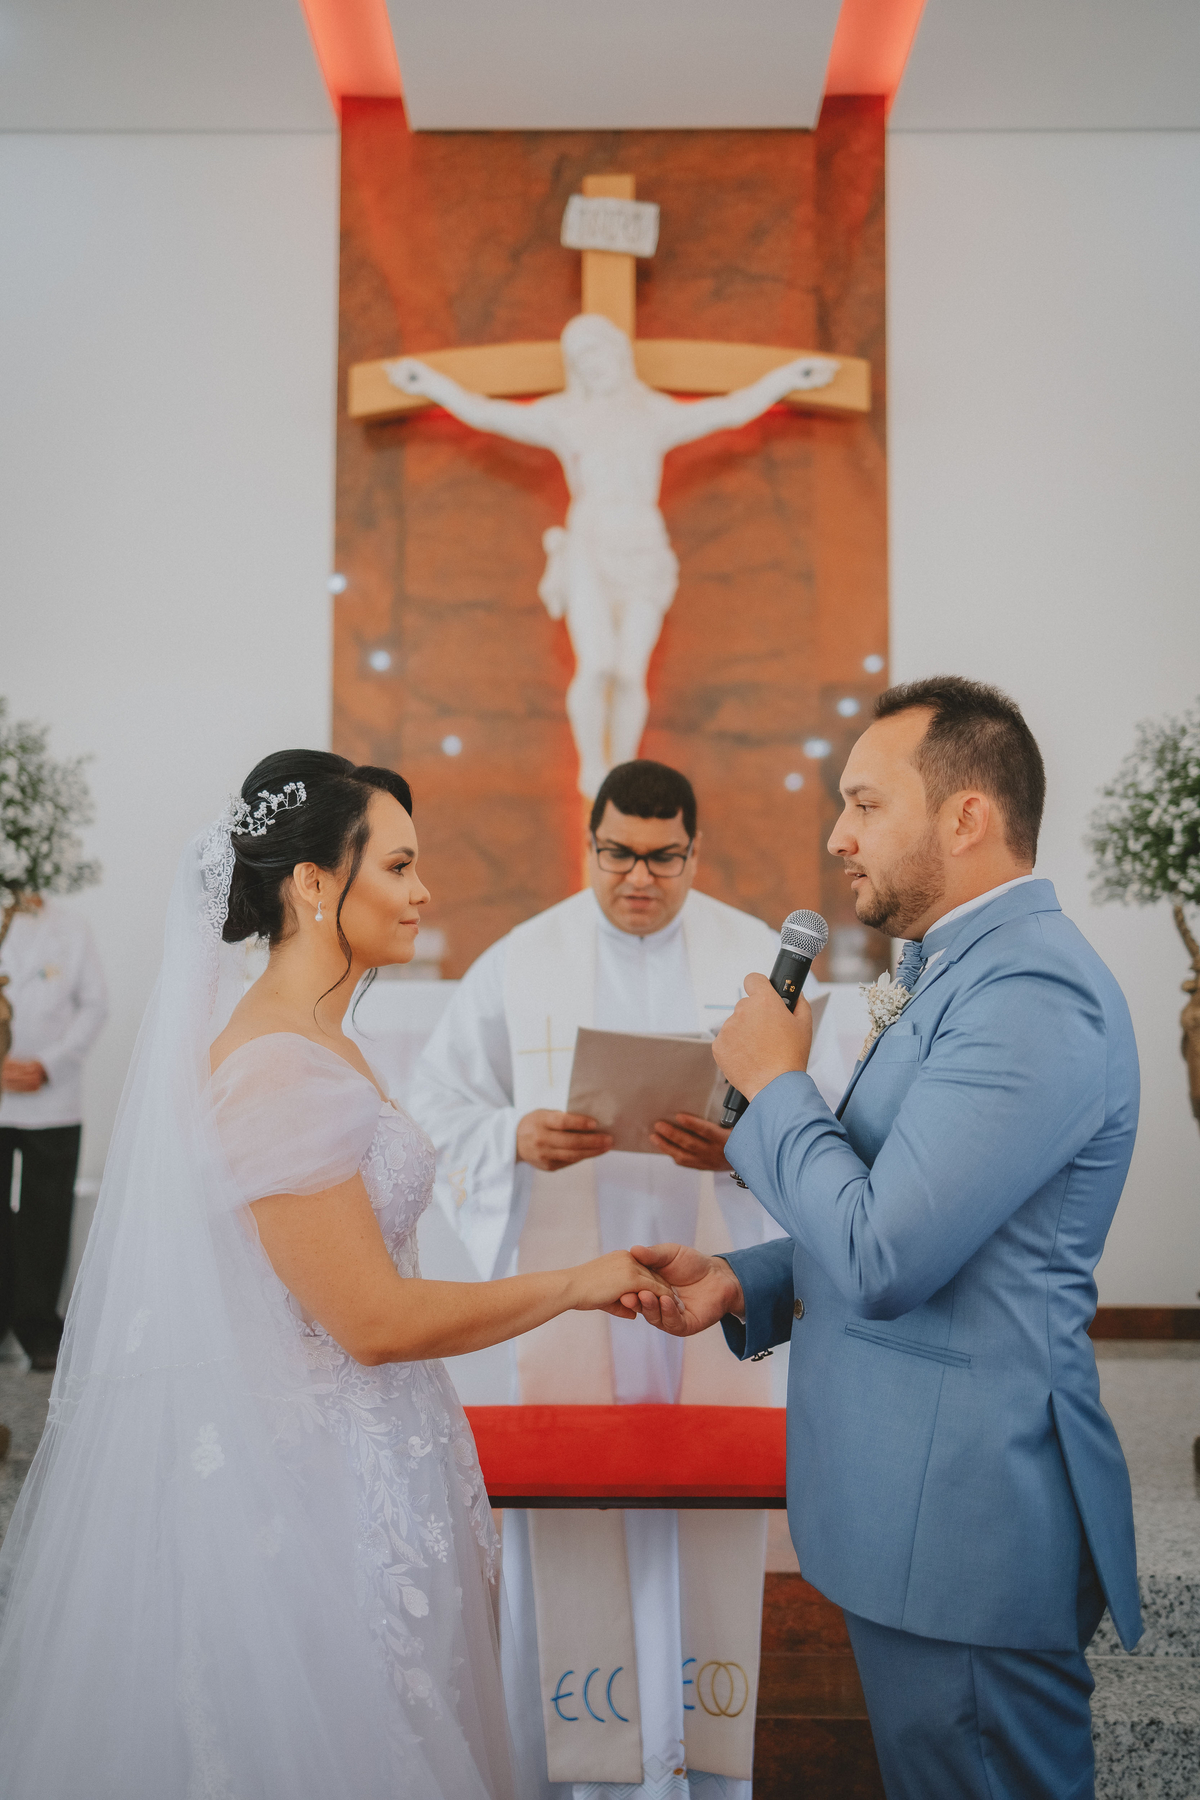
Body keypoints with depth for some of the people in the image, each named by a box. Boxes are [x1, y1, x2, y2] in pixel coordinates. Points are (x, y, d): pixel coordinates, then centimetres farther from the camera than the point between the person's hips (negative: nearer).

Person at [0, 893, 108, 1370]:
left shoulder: (70, 927, 5)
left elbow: (94, 1005, 4)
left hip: (52, 1098, 0)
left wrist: (47, 1065, -7)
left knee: (45, 1217, 3)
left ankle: (39, 1330, 15)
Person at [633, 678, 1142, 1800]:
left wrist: (775, 1086, -13)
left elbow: (882, 1259, -27)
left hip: (967, 1514, -10)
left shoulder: (1033, 991, -23)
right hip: (916, 1496, 10)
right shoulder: (962, 968, 12)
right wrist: (742, 1284, 6)